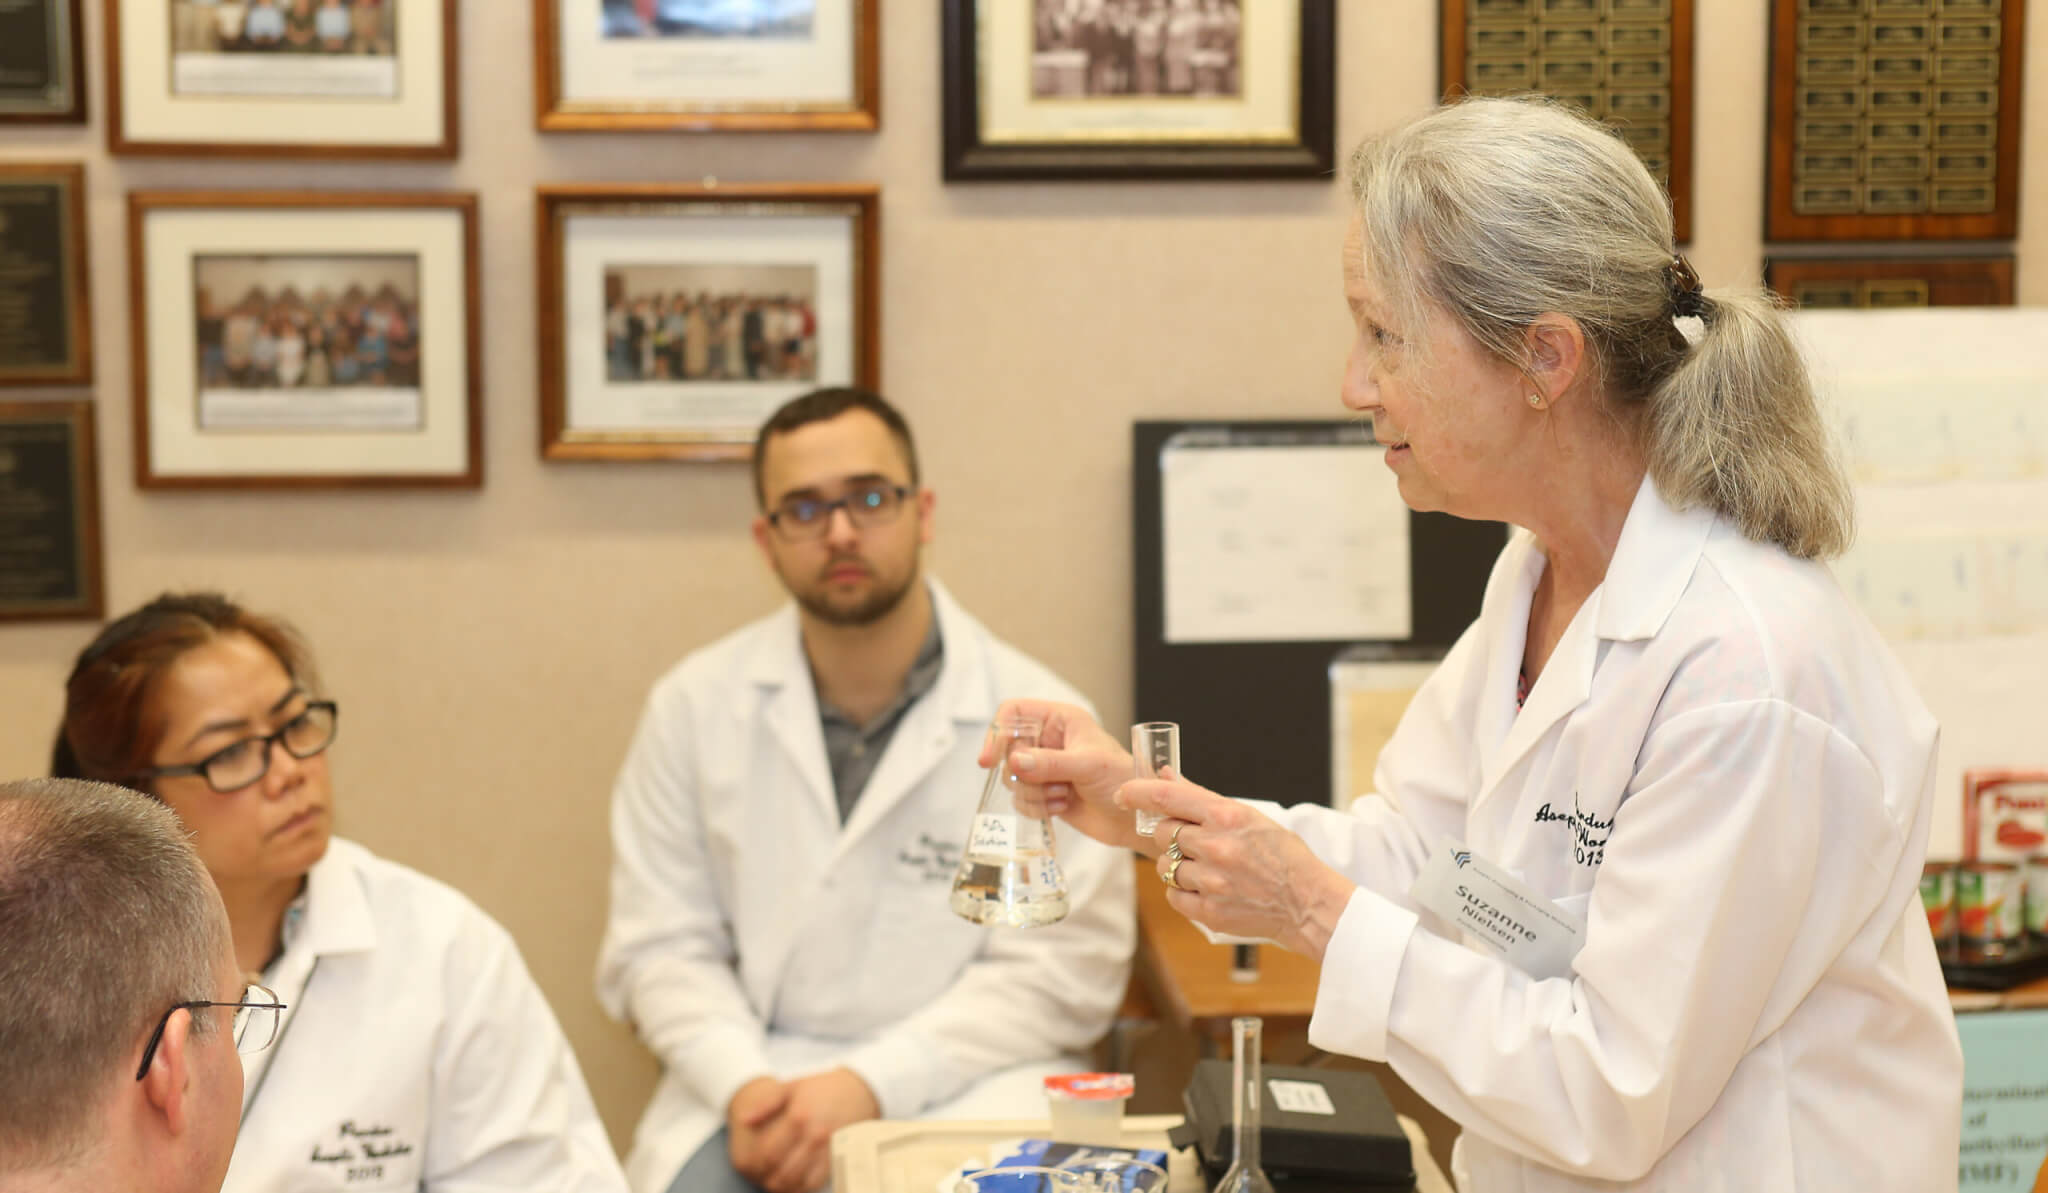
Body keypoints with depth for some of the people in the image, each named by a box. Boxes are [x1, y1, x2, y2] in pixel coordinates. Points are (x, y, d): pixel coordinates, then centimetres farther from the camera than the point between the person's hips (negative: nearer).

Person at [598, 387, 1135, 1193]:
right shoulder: (695, 706, 6)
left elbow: (1064, 968, -6)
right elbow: (659, 946, 5)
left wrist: (869, 1087, -16)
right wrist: (742, 1086, -14)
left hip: (966, 1082, -1)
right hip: (757, 1075, 2)